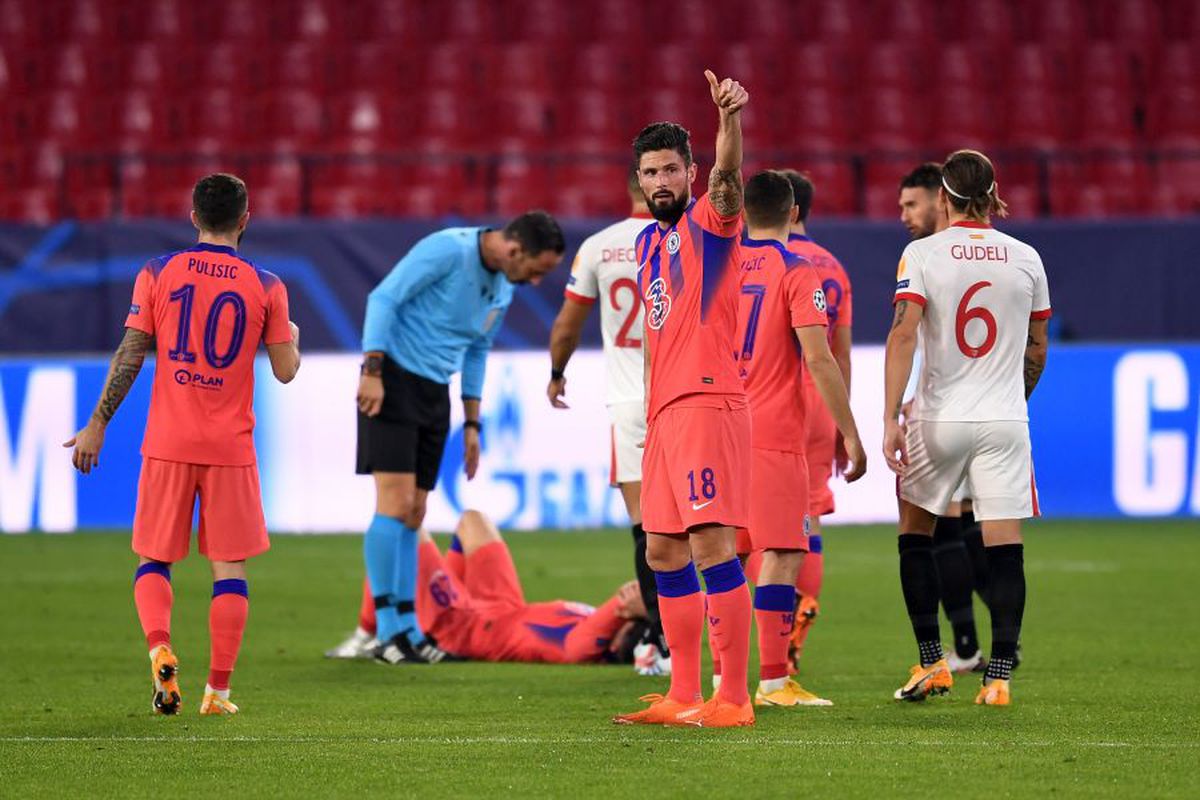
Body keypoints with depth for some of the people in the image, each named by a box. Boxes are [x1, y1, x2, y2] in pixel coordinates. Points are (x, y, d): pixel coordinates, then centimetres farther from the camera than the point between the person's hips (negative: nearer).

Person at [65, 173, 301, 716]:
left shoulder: (158, 274, 0)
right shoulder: (265, 287, 0)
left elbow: (129, 356, -2)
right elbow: (286, 370, 4)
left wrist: (98, 424, 4)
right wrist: (292, 337, 26)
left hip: (168, 443, 0)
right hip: (231, 447, 0)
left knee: (153, 560, 10)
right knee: (229, 568, 6)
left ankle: (160, 649, -15)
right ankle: (218, 689, 1)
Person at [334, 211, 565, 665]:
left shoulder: (503, 290, 10)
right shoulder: (448, 250, -15)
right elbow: (383, 298, -16)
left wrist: (472, 424, 19)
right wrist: (372, 371, -22)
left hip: (434, 393, 8)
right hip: (392, 382, -8)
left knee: (412, 517, 7)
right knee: (396, 503, -13)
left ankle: (406, 628, 9)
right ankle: (387, 632, -11)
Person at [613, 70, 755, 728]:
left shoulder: (707, 222, -3)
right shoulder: (648, 243, 21)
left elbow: (726, 175, -25)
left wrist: (730, 118, -45)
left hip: (706, 402, -9)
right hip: (664, 412, 9)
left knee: (712, 544, -14)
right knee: (663, 552, 10)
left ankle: (734, 699, -16)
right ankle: (683, 697, 16)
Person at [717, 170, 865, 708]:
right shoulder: (796, 271, -6)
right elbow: (818, 357, -13)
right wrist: (850, 433, -9)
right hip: (776, 436, -6)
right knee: (782, 557, -5)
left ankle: (724, 679, 10)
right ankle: (773, 681, -10)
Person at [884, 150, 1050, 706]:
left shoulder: (922, 254, -4)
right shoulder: (1025, 259, 4)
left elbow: (903, 333, -14)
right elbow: (1037, 352, 12)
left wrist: (890, 419, -17)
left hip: (939, 419, -1)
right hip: (1005, 422, 1)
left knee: (915, 534, 16)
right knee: (1005, 550, 0)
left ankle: (932, 664, 12)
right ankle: (999, 676, -6)